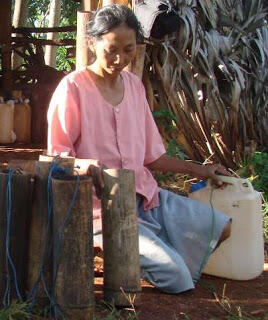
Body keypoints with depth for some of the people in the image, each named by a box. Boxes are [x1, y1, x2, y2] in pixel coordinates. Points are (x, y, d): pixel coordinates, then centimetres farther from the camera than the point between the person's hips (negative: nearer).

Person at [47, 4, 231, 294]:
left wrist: (197, 169, 14)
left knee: (221, 227, 2)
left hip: (146, 194, 7)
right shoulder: (73, 88, -13)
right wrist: (85, 167, -32)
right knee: (177, 279, -17)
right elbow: (57, 155, -12)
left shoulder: (134, 85, 9)